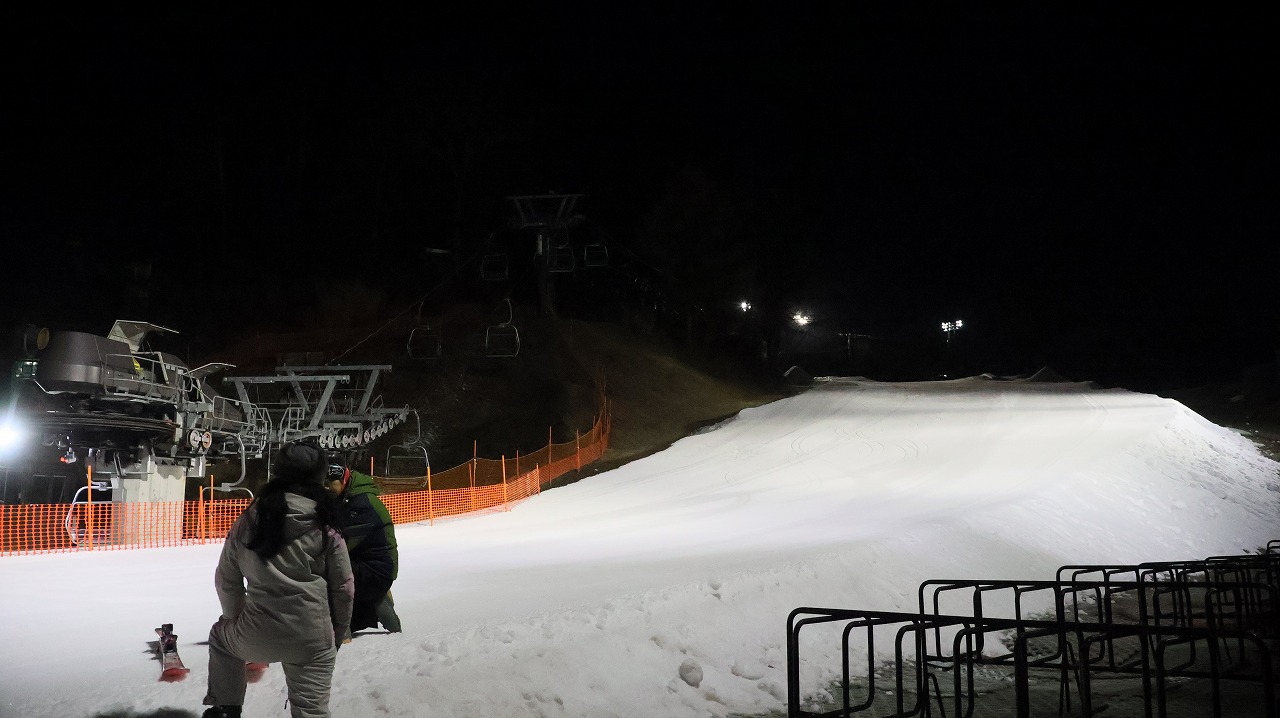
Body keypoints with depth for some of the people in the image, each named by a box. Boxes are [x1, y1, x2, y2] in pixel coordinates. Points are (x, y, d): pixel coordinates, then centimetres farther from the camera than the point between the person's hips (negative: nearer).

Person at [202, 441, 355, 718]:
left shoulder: (248, 521, 0)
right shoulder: (327, 528, -6)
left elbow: (226, 578, 9)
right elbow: (343, 589, -1)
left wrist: (236, 619, 26)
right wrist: (337, 634, 15)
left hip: (256, 636, 2)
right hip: (311, 640, -2)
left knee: (221, 636, 34)